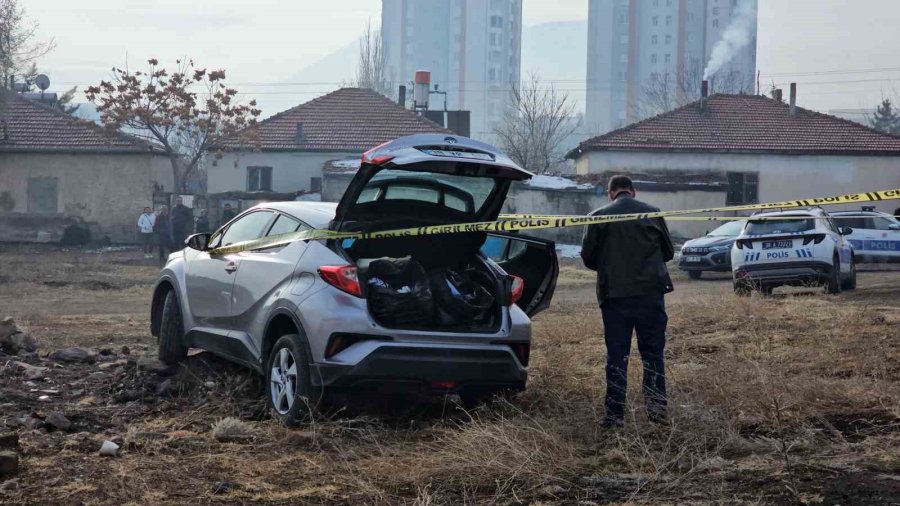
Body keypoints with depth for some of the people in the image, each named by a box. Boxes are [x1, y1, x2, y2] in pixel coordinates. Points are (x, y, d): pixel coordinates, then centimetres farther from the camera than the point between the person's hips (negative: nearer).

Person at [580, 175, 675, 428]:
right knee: (653, 351, 10)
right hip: (650, 292, 1)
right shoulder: (653, 213, 4)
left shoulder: (600, 216, -1)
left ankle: (615, 413, 2)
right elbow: (668, 251, 11)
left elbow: (588, 257, 1)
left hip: (614, 295, -1)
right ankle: (656, 404, 3)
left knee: (616, 355, 3)